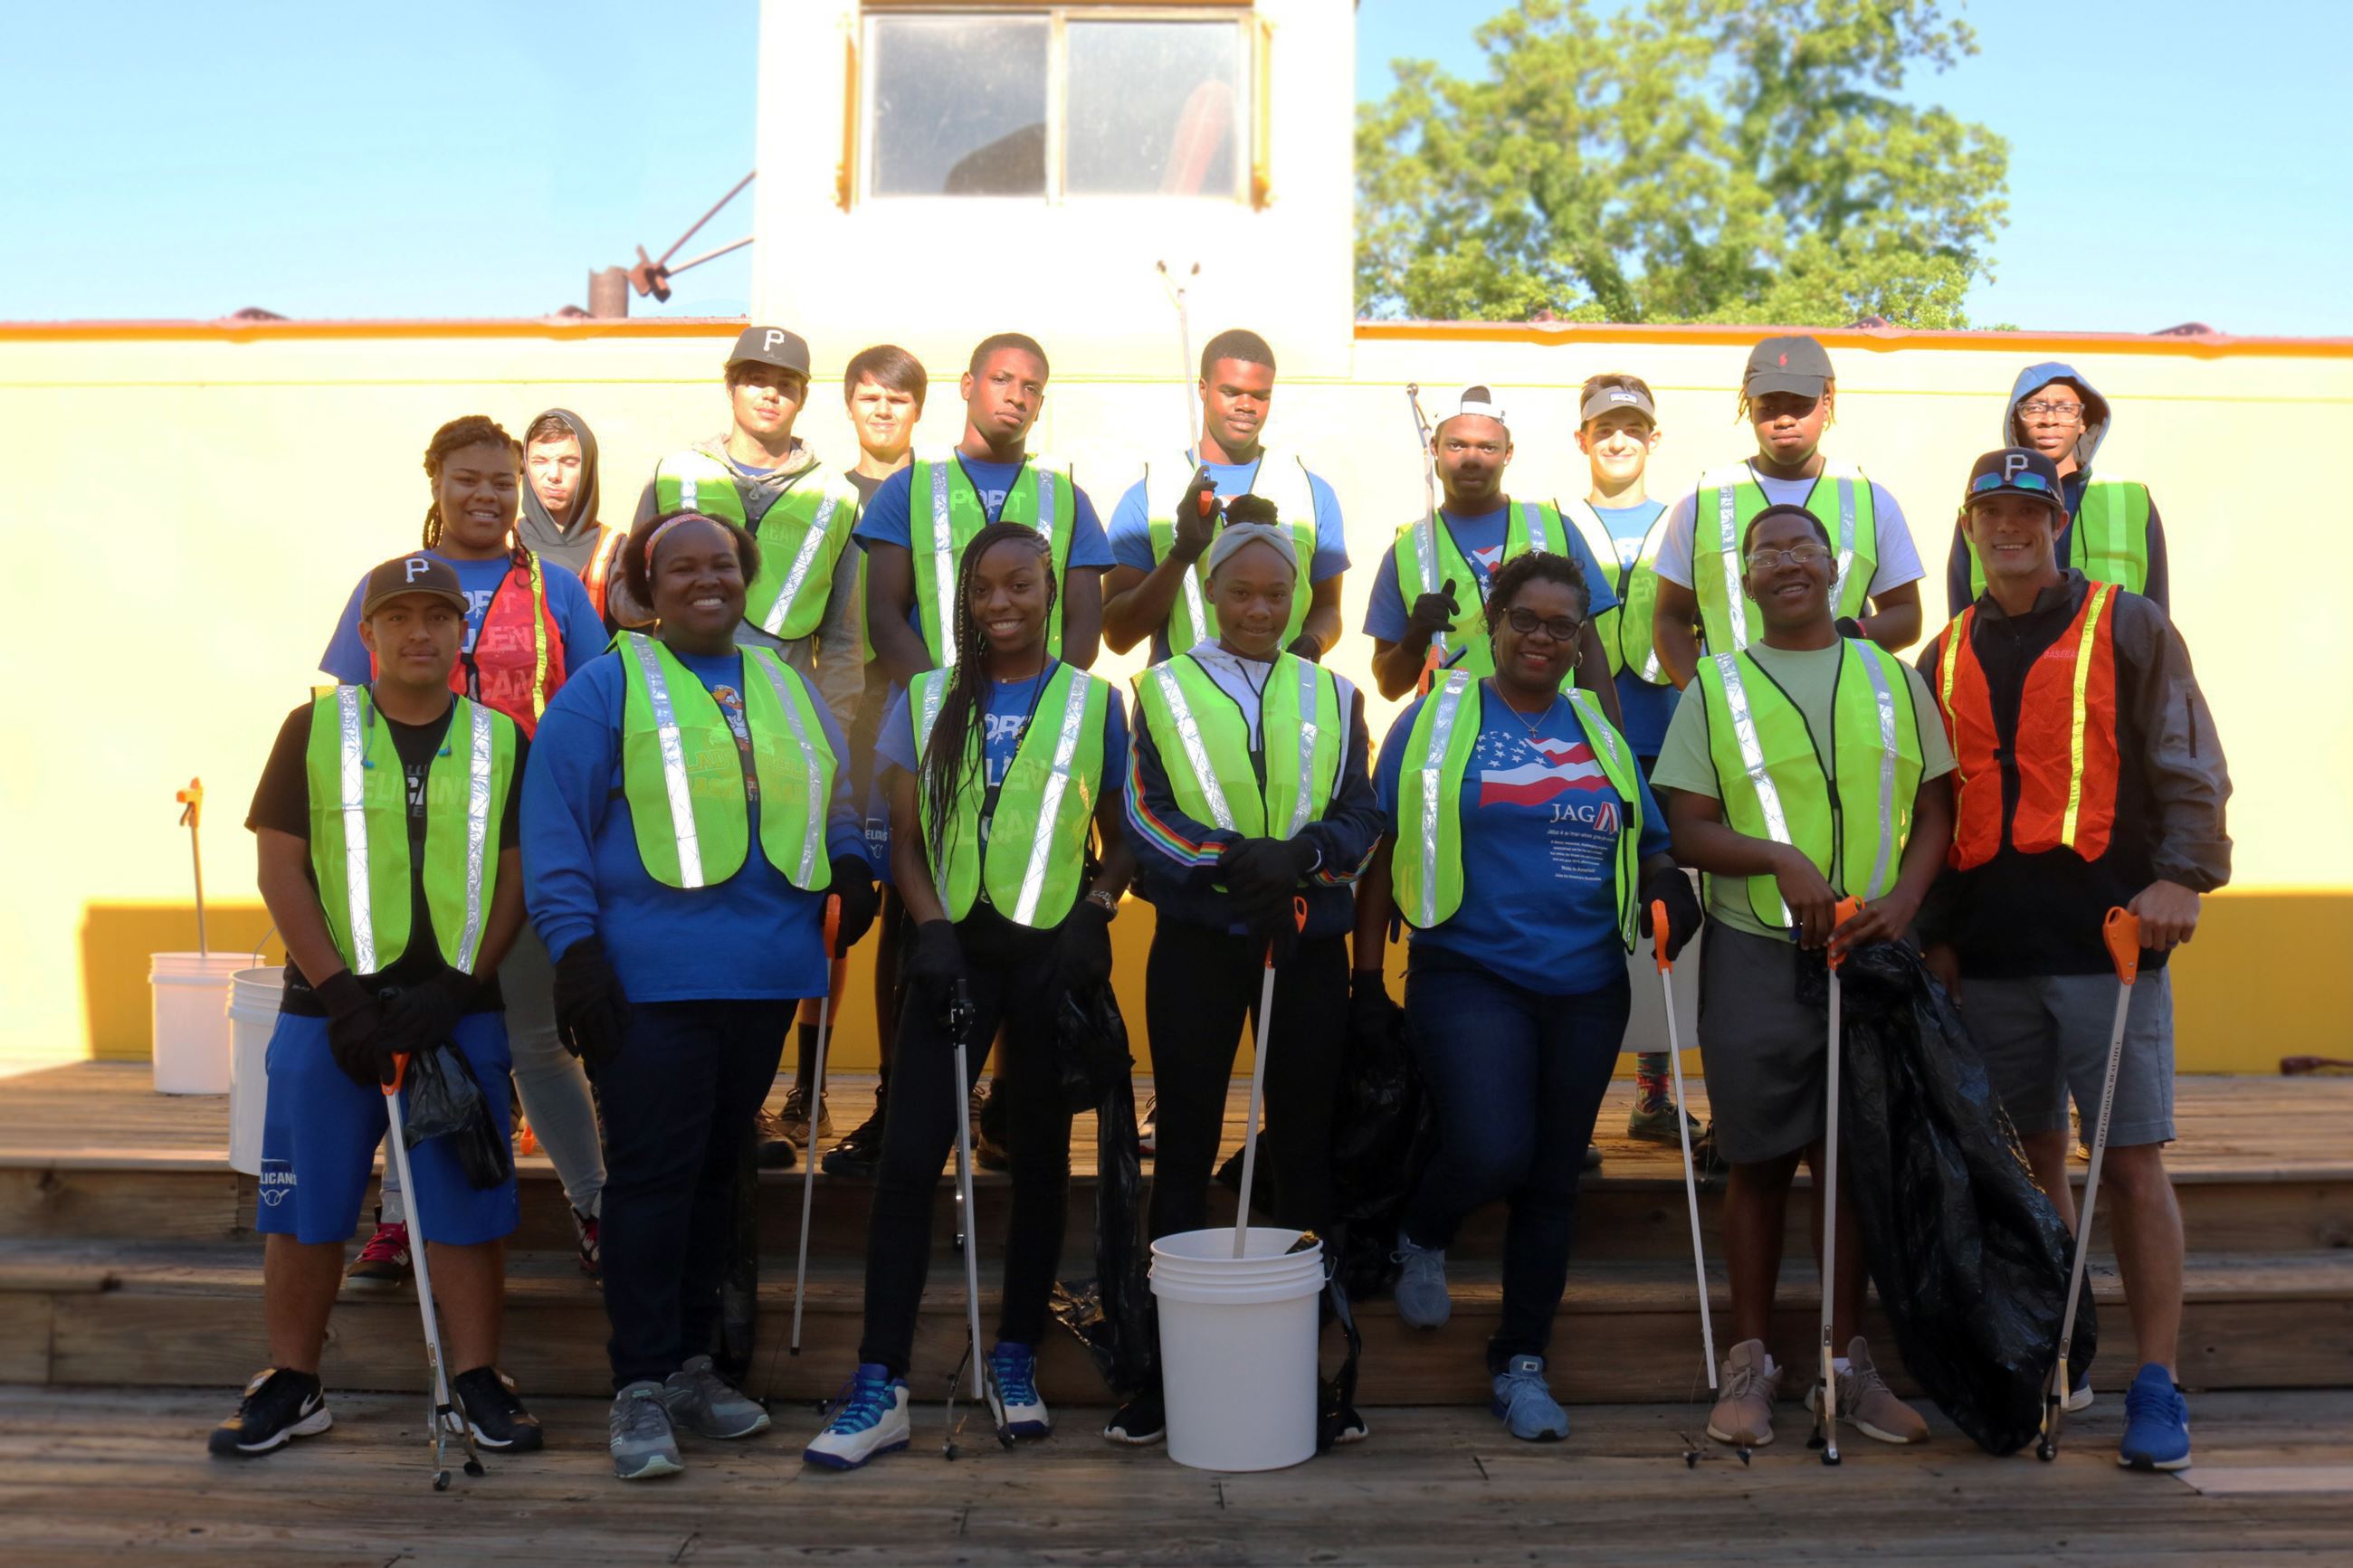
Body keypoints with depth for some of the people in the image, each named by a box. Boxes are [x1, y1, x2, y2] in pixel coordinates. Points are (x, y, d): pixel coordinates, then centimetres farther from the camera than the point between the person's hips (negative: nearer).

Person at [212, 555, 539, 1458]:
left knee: (467, 1204, 3)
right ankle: (292, 1386, 21)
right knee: (304, 1205, 6)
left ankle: (477, 1382, 14)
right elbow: (280, 868, 0)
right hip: (328, 1009, 0)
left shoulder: (501, 742, 7)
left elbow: (516, 877, 4)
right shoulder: (315, 728, 5)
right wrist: (338, 992, -9)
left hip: (457, 1012, 0)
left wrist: (455, 989, -8)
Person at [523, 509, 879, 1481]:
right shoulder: (608, 686, 0)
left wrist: (850, 865, 2)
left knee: (716, 1170, 13)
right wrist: (576, 947, -13)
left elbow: (833, 802, 23)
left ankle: (690, 1363, 26)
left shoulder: (786, 688, 17)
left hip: (767, 978, 5)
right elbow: (554, 826, -5)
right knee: (652, 1175, -3)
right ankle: (640, 1389, 7)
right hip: (650, 981, -5)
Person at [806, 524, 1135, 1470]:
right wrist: (932, 927, -9)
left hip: (1051, 957, 0)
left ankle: (1015, 1362, 24)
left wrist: (1094, 911, -9)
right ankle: (880, 1389, -1)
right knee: (908, 1155, -7)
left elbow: (1121, 840, 8)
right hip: (957, 952, 1)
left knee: (1040, 1160, 9)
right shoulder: (927, 703, 8)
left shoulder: (1095, 704, 5)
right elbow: (905, 836, 6)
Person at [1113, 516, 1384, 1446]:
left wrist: (1301, 853, -17)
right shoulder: (1165, 690, 7)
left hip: (1308, 946, 2)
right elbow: (1144, 818, -2)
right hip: (1197, 941, -1)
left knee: (1305, 1144, 6)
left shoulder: (1332, 696, 12)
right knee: (1185, 1143, 3)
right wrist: (1234, 857, -19)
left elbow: (1362, 818, 4)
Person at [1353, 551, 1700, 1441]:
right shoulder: (1438, 720, 1)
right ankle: (1422, 1235, 16)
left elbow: (1648, 843, 21)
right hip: (1471, 978, -4)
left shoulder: (1600, 733, 13)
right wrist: (1367, 978, -4)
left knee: (1553, 1179, 9)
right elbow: (1383, 850, 0)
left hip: (1587, 991, 4)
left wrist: (1667, 883, -4)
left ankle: (1522, 1363, 25)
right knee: (1491, 1155, -19)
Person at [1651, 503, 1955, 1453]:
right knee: (1759, 1161, 4)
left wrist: (1904, 897, -8)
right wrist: (1780, 859, -17)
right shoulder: (1716, 689, 5)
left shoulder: (1893, 679, 11)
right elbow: (1686, 831, -1)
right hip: (1756, 955, -1)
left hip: (1872, 952, 2)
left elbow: (1935, 807, 9)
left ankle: (1846, 1361, 20)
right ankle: (1750, 1363, 16)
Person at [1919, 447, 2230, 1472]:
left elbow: (2189, 767, -1)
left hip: (2107, 937, -4)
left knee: (2130, 1159, -4)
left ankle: (2156, 1388, 4)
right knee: (2027, 1157, 10)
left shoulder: (2127, 627, 4)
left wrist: (2180, 875, -15)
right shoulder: (1946, 658, 15)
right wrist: (1935, 932, 10)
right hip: (1991, 952, 4)